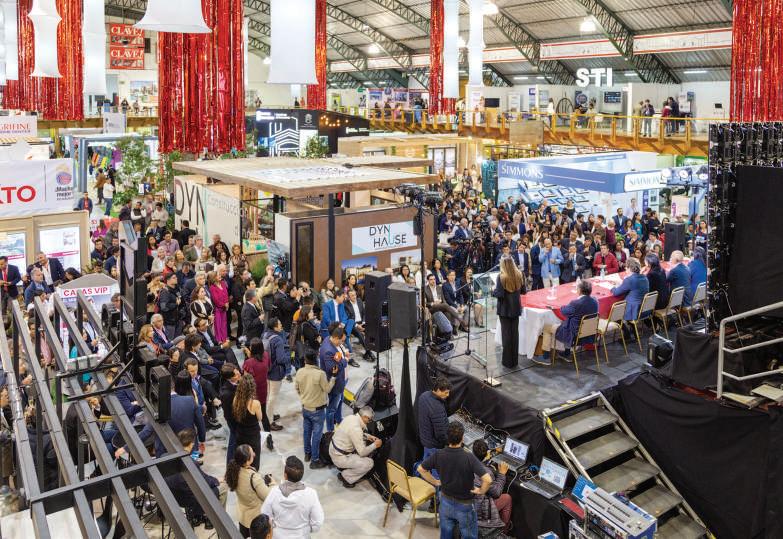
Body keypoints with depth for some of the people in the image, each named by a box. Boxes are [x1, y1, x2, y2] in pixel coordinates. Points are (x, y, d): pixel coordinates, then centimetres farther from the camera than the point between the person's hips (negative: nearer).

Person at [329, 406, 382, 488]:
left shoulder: (351, 417, -3)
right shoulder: (356, 428, -29)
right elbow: (362, 452, -21)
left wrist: (368, 436, 6)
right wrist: (375, 445, -8)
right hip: (339, 457, -9)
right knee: (369, 463, -11)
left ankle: (346, 467, 19)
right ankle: (345, 477, 3)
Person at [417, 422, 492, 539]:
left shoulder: (438, 455, -19)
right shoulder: (469, 458, -30)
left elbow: (421, 469, -5)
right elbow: (488, 480, -36)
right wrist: (481, 491, -16)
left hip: (445, 501, 4)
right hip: (464, 505, -3)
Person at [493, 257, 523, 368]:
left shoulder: (501, 277, -16)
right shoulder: (518, 275, -1)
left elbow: (499, 294, -19)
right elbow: (522, 291, 10)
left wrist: (493, 291, 0)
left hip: (505, 309, -4)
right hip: (516, 308, 4)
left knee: (506, 334, 4)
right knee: (515, 333, 11)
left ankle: (508, 361, 9)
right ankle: (515, 360, 19)